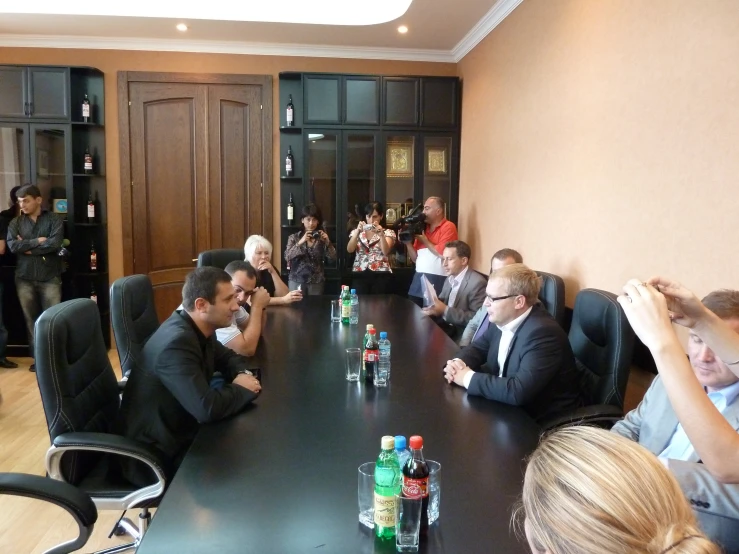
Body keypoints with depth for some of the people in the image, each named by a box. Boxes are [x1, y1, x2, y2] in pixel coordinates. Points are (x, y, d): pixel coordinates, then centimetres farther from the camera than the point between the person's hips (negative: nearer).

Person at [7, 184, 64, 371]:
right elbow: (12, 245, -6)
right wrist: (37, 241, -12)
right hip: (24, 278, 3)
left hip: (50, 277, -3)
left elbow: (55, 244, -15)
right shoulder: (16, 222, 9)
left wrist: (27, 247, -8)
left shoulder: (54, 220, 0)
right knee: (31, 319, 7)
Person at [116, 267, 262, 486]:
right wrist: (243, 389, -18)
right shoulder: (176, 343, -30)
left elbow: (227, 356, 15)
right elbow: (207, 408, -37)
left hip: (179, 430, 9)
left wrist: (243, 375, -7)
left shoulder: (197, 328, -2)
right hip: (155, 454, -8)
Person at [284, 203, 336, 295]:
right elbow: (287, 257, -12)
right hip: (297, 280, -1)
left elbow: (333, 257, -3)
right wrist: (300, 242, -23)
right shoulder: (294, 237, 1)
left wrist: (327, 242, -18)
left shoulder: (321, 238, 4)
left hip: (316, 281, 1)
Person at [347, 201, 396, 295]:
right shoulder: (357, 232, 12)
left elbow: (386, 251, -11)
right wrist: (357, 231, -15)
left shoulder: (388, 232, 6)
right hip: (360, 274, 1)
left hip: (380, 275, -1)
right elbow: (349, 250, -4)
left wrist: (381, 234, -24)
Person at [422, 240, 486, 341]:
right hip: (443, 324, 7)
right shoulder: (450, 278, 11)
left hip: (459, 332, -7)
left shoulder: (477, 282, -15)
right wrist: (432, 300, -7)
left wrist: (445, 310, -24)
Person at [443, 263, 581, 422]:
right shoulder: (503, 320, -3)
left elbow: (518, 391, -36)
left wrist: (468, 377, -25)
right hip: (509, 406, 7)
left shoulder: (542, 333, -28)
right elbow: (478, 347, 11)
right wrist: (459, 363, -11)